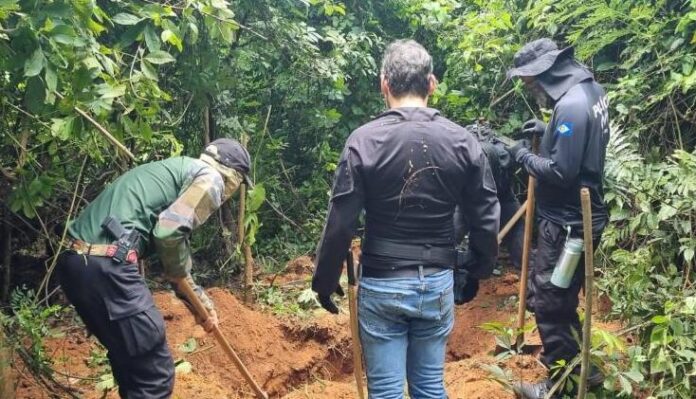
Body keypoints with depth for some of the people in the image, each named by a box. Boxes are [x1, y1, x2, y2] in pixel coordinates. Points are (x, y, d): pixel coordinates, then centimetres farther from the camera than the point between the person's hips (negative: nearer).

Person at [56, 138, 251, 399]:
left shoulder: (179, 171, 30)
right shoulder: (210, 177, 2)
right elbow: (169, 231, -15)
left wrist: (203, 304, 44)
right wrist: (179, 273, 7)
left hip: (74, 260, 10)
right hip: (106, 265, -10)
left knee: (130, 362, 25)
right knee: (154, 374, 0)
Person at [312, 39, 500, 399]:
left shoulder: (364, 141, -12)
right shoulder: (462, 141, -3)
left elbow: (340, 223, -11)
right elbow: (486, 219, 1)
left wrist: (325, 281, 3)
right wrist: (478, 271, 17)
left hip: (381, 285, -3)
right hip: (438, 283, 3)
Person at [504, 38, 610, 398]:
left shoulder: (571, 106, -25)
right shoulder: (591, 89, 7)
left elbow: (560, 172, -26)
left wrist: (524, 157, -12)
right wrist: (548, 131, 7)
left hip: (566, 223, -10)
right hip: (581, 216, 10)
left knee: (548, 301, 3)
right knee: (562, 297, 21)